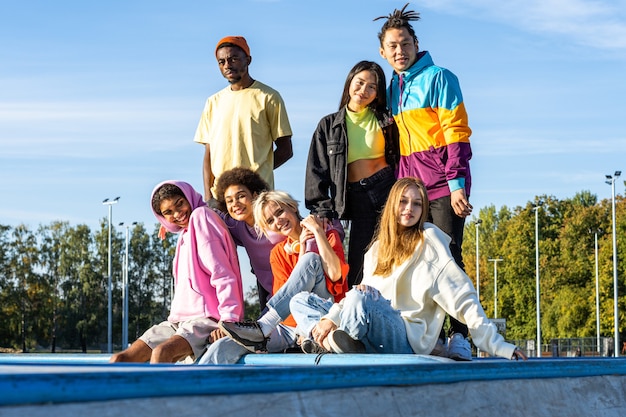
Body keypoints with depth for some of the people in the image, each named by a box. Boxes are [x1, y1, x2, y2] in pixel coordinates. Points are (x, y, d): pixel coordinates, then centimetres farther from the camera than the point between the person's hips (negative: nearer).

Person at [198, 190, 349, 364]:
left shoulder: (328, 236, 6)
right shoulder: (278, 253, 17)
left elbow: (335, 274, -15)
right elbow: (284, 294, 0)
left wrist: (318, 231, -10)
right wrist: (301, 249, -5)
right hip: (289, 326, 4)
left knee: (311, 259, -27)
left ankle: (262, 328, -33)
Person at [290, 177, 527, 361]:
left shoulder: (428, 240, -2)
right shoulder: (378, 247, 18)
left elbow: (461, 296, -8)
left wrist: (497, 346, -15)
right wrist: (331, 318, -1)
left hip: (408, 339, -8)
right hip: (377, 333, 8)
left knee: (360, 299, -36)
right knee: (300, 301, 1)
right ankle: (333, 338, -25)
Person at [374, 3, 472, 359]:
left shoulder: (438, 77, -1)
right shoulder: (393, 89, 18)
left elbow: (456, 132, -8)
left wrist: (457, 183, -15)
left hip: (442, 184, -6)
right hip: (408, 185, 6)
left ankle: (459, 336, -11)